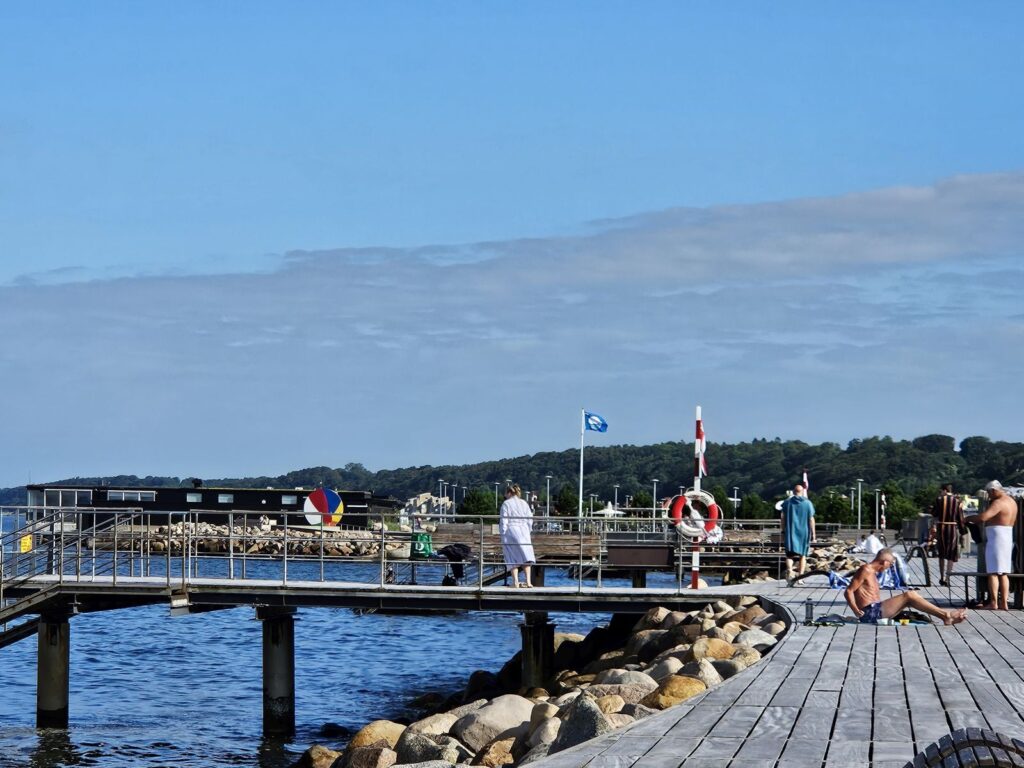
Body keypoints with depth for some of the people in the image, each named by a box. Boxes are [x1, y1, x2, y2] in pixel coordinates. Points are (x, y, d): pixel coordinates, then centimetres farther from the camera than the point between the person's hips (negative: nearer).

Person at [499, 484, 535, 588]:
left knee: (513, 559, 1)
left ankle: (516, 582, -5)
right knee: (525, 556, 8)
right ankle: (528, 581, -4)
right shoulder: (524, 503, 10)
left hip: (510, 531, -3)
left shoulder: (506, 504, -2)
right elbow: (530, 520, 9)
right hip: (523, 531, 3)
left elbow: (503, 522, -7)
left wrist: (502, 534, -3)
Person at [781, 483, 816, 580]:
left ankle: (789, 570, -27)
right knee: (803, 555, 13)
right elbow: (811, 520, -2)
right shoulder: (808, 503, -2)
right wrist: (813, 533, 4)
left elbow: (783, 518, 3)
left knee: (789, 554, -1)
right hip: (804, 532, 0)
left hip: (790, 532, 0)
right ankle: (801, 575, 11)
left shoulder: (787, 502, 2)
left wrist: (783, 531, 11)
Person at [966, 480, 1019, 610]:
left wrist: (968, 518, -9)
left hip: (996, 539, -10)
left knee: (993, 572, -7)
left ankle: (993, 603, -10)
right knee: (1003, 573, 11)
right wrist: (990, 503, 16)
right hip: (1008, 539, 10)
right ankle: (1004, 603, 8)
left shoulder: (998, 503, -15)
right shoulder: (1012, 502, 16)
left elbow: (983, 517, -25)